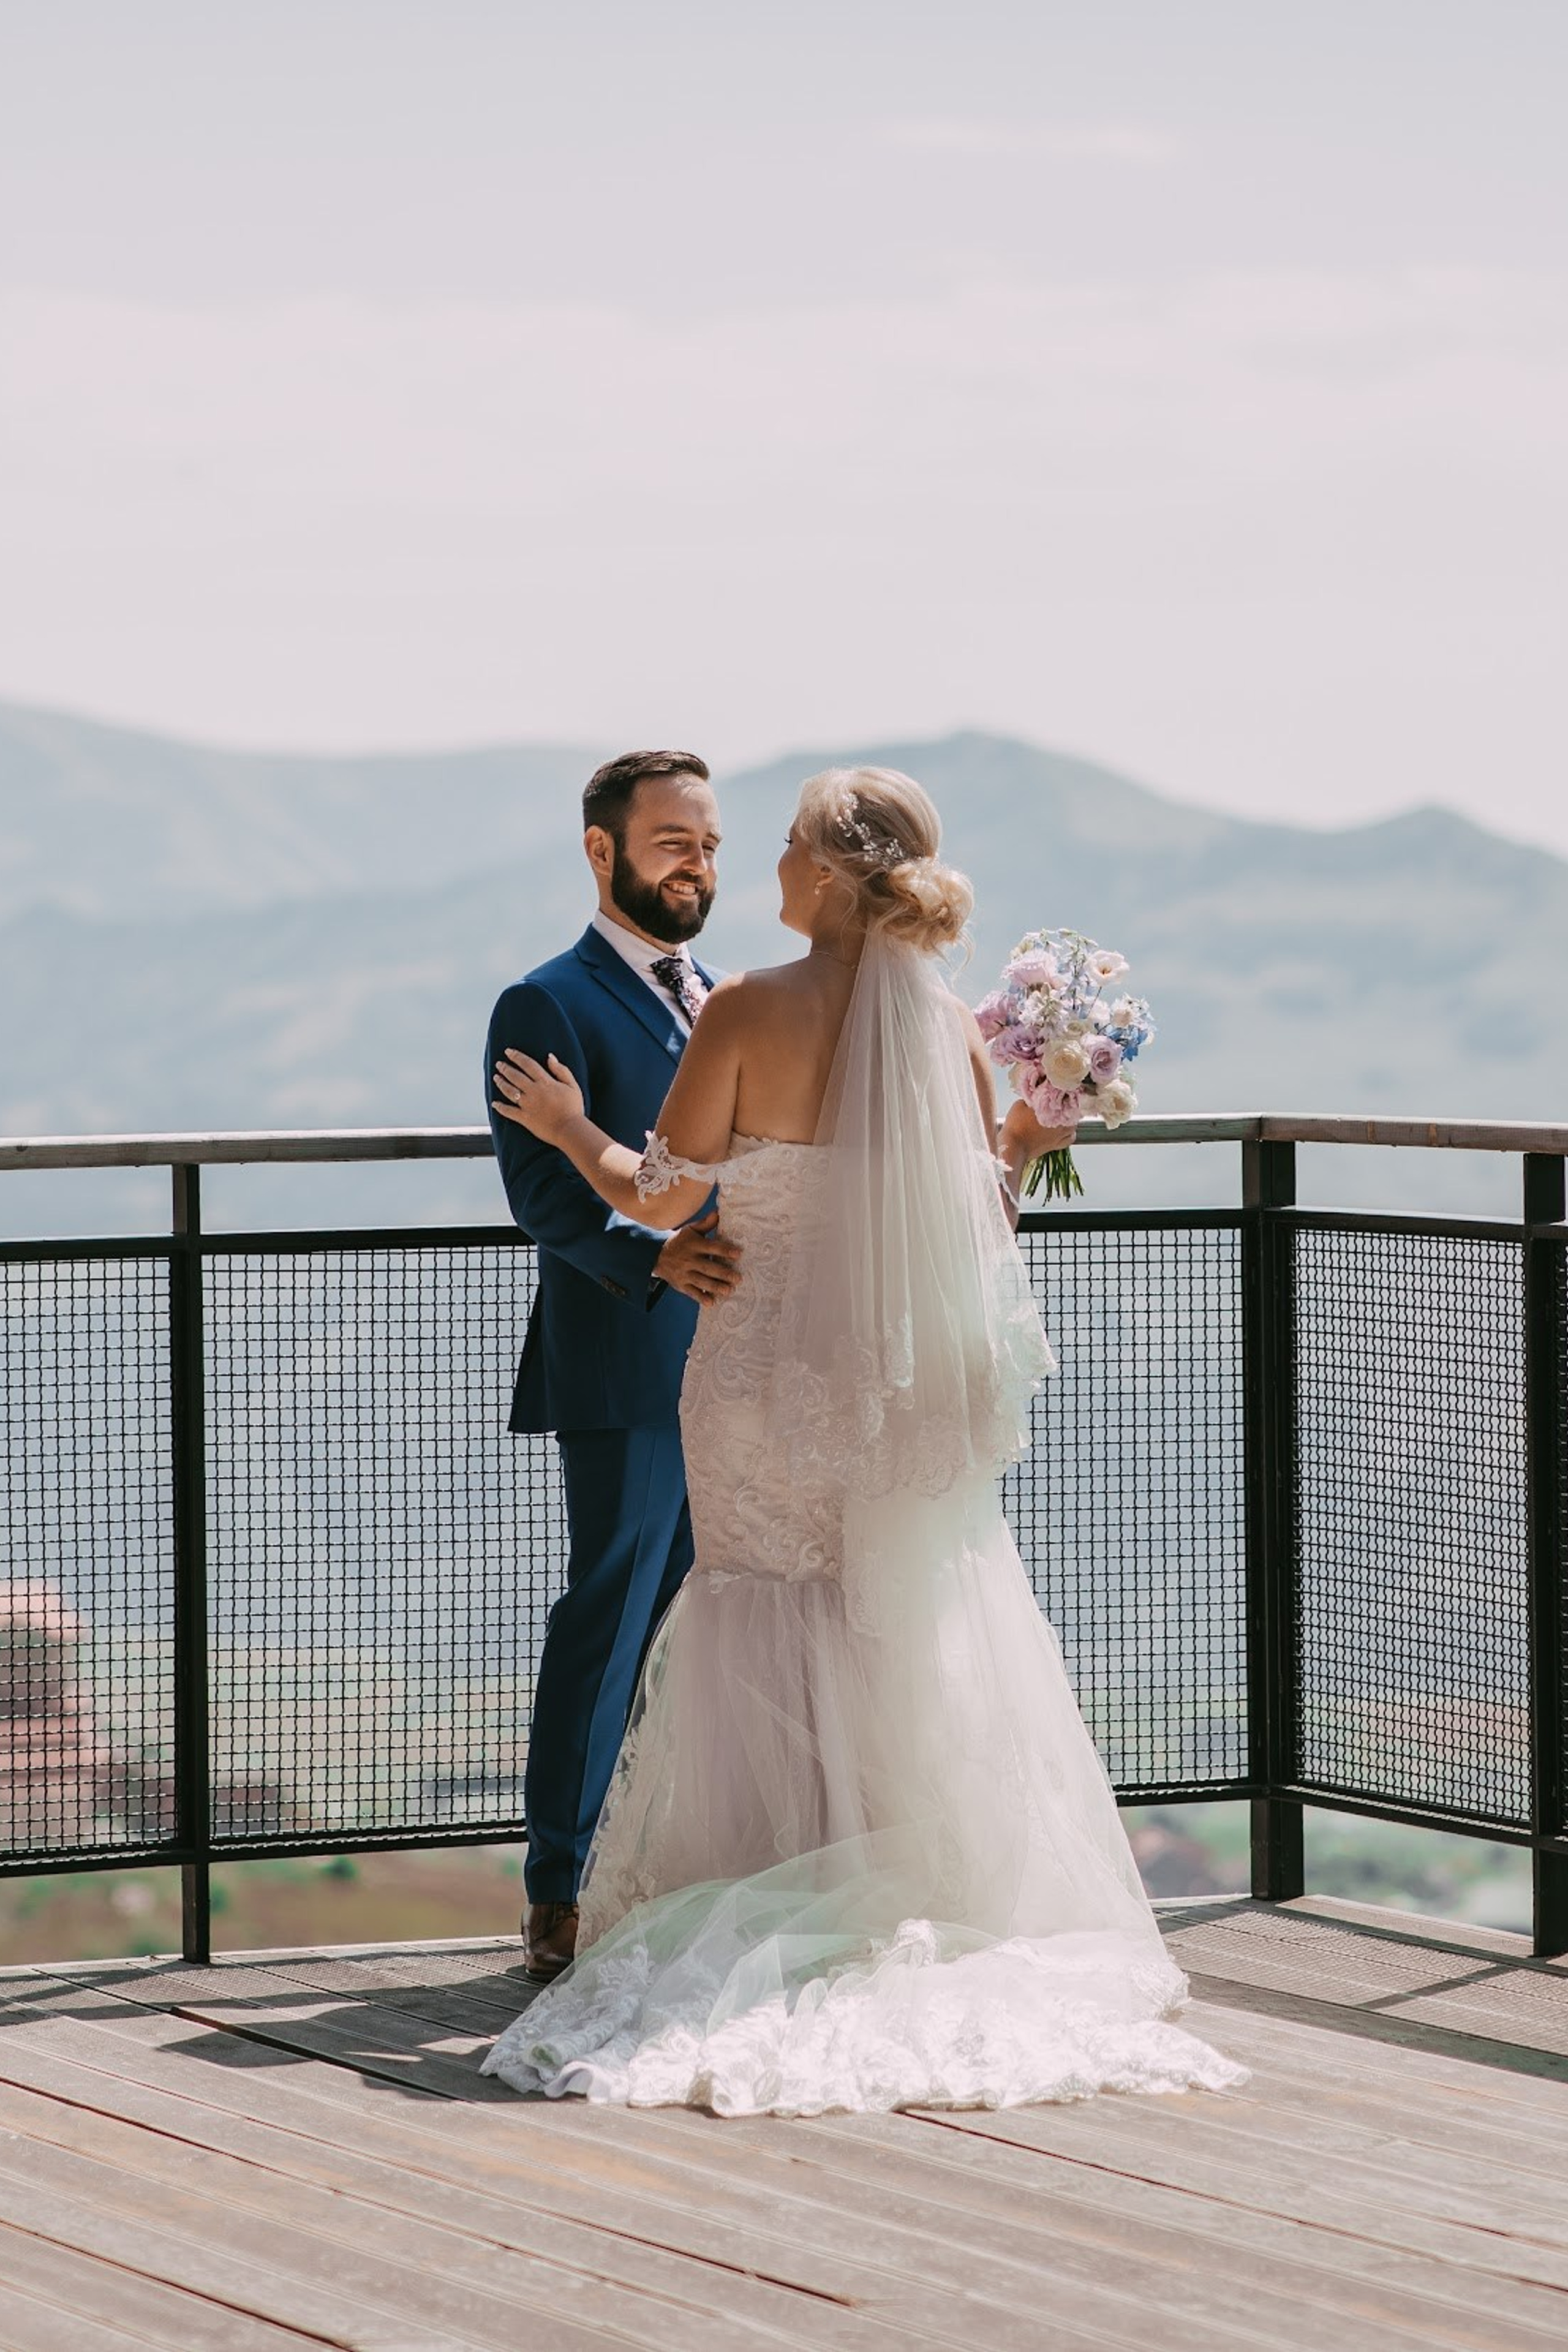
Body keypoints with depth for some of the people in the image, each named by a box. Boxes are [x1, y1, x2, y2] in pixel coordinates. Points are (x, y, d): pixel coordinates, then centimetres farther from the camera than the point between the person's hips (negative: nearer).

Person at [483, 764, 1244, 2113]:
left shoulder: (749, 1013, -13)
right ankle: (935, 1916, 12)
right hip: (906, 1386, 2)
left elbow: (662, 1195, -7)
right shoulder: (949, 1029, -4)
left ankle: (764, 1958, 8)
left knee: (767, 1658, 8)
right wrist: (1033, 1133, 18)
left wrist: (569, 1129, 10)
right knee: (919, 1645, 13)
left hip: (766, 1377, -2)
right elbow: (978, 1222, 1)